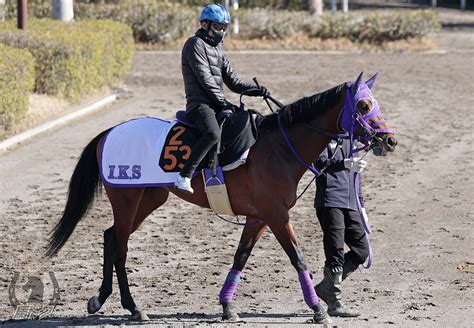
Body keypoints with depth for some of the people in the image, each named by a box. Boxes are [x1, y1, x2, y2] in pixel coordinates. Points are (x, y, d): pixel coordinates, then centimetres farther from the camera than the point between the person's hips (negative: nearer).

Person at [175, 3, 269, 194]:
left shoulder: (218, 52, 23)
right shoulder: (196, 44, -4)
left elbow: (233, 83, 19)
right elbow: (205, 80, -12)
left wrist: (257, 90, 3)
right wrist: (224, 103, -14)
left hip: (216, 105, 9)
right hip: (199, 104, -9)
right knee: (213, 133, -36)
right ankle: (184, 177, -36)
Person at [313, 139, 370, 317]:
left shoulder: (349, 141, 20)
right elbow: (321, 163, -23)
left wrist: (361, 204, 23)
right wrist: (345, 164, -40)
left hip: (350, 204, 8)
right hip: (329, 202, -8)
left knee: (362, 250, 5)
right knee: (335, 254, -8)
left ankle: (325, 287, 17)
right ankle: (334, 303, -2)